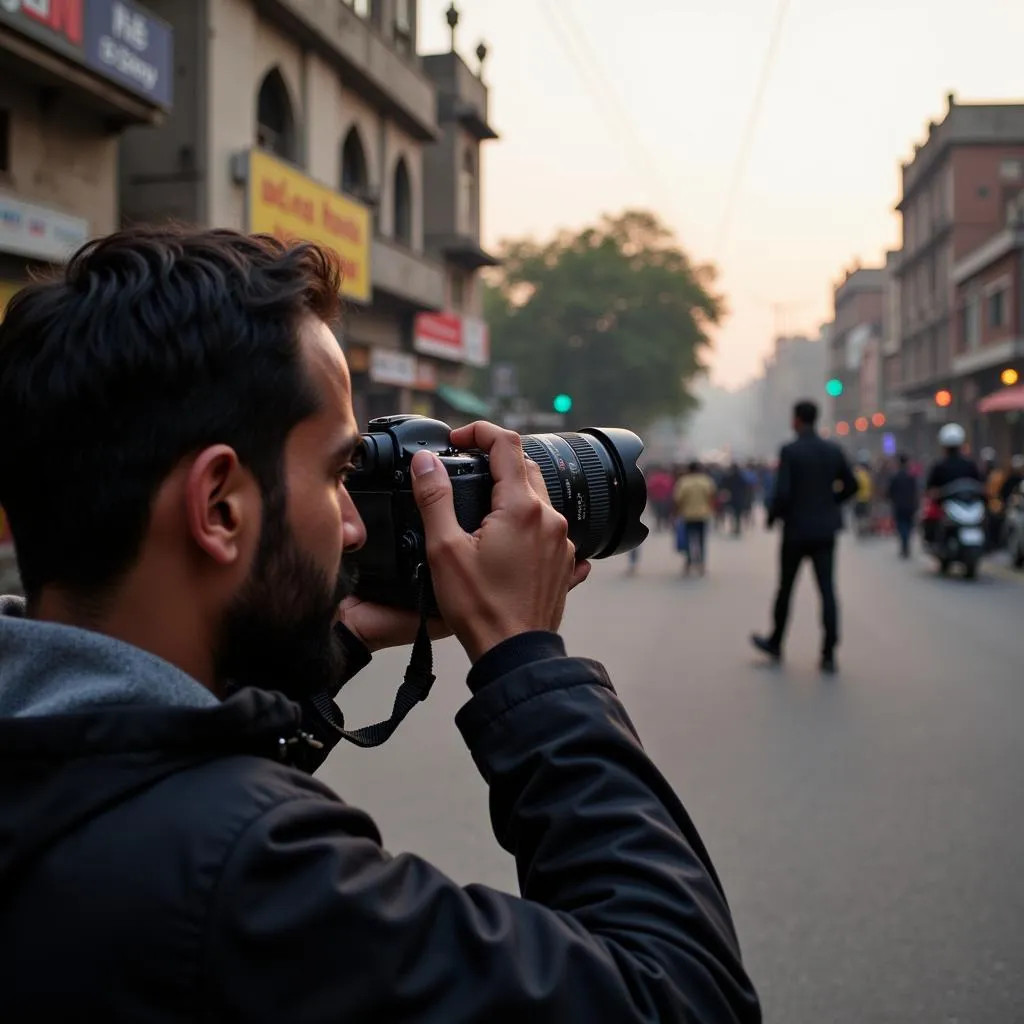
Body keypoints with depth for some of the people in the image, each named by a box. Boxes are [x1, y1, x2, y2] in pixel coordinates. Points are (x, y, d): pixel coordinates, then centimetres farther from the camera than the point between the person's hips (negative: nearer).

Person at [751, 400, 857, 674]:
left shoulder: (790, 451, -12)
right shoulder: (833, 450, 4)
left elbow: (782, 493, -18)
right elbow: (851, 485, 8)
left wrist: (772, 518, -1)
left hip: (796, 529, -3)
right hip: (825, 530, 4)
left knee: (785, 587, 12)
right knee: (827, 590, 0)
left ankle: (775, 643, 28)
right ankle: (829, 654, -6)